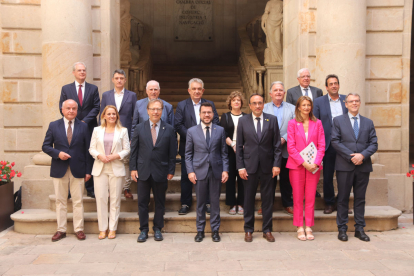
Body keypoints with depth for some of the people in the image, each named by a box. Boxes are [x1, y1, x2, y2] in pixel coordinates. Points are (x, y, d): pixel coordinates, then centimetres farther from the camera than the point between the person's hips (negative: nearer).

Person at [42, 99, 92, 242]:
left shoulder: (83, 126, 5)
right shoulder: (53, 126, 6)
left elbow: (87, 149, 4)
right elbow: (45, 146, 6)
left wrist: (88, 170, 0)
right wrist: (58, 153, -14)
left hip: (78, 170, 0)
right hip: (59, 169, 1)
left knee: (78, 201, 4)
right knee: (60, 201, 7)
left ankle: (79, 229, 13)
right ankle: (61, 230, 17)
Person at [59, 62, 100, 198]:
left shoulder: (93, 88, 8)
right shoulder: (66, 88, 8)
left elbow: (96, 107, 1)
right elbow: (62, 108, 4)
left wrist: (85, 121, -10)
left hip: (89, 127, 0)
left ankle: (90, 189, 11)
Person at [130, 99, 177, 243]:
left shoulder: (169, 129, 1)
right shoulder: (140, 128, 4)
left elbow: (172, 153, 0)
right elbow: (134, 149, 4)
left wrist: (171, 171, -3)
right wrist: (133, 168, -2)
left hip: (161, 172, 0)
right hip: (143, 171, 1)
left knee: (160, 202, 10)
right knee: (142, 202, 6)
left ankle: (157, 228, 24)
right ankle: (143, 230, 19)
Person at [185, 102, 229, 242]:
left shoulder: (220, 130, 6)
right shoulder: (192, 131, 3)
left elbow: (224, 152, 6)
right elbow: (188, 154, 4)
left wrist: (225, 170, -2)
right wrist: (190, 171, -5)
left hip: (216, 171, 1)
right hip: (199, 171, 0)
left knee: (215, 202, 7)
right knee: (200, 203, 7)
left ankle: (215, 230, 21)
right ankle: (200, 230, 20)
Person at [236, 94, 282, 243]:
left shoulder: (272, 120, 4)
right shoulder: (243, 121, 3)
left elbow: (277, 145, 3)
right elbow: (239, 146, 3)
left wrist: (277, 164, -4)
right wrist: (240, 166, -4)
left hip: (267, 166, 1)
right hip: (249, 165, 0)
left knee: (268, 198, 7)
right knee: (249, 198, 6)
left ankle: (267, 230, 20)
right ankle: (248, 230, 20)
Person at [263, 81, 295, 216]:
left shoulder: (292, 109, 9)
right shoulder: (263, 108, 7)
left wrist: (284, 139, -13)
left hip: (286, 150, 1)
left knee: (286, 179, 10)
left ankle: (287, 204, 23)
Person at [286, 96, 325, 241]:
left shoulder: (317, 123, 7)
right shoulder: (292, 123, 2)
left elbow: (321, 146, 4)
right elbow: (291, 147, -4)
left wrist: (315, 163, -10)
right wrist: (304, 162, -12)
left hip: (314, 166, 2)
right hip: (297, 165, -1)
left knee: (310, 198, 5)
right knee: (298, 198, 4)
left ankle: (309, 227, 15)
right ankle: (300, 228, 13)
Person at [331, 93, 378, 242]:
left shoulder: (368, 122, 13)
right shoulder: (338, 120, 5)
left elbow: (374, 144, 6)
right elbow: (335, 141, -4)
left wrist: (362, 155, -12)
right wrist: (351, 156, -13)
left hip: (363, 166, 3)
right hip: (344, 166, -2)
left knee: (360, 198, 9)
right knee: (343, 198, 3)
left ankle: (359, 229, 18)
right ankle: (342, 229, 11)